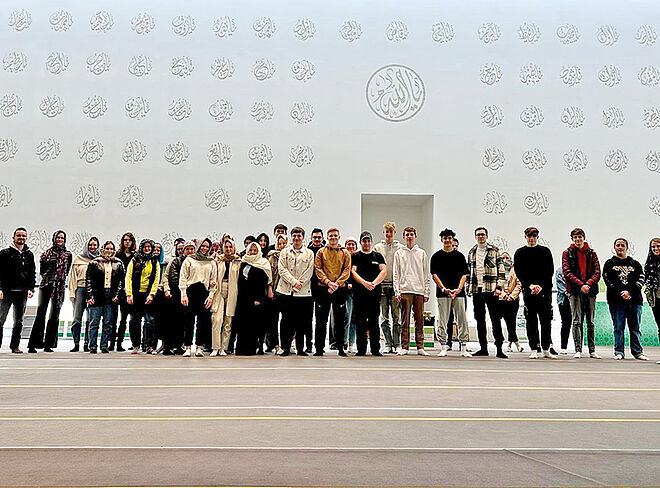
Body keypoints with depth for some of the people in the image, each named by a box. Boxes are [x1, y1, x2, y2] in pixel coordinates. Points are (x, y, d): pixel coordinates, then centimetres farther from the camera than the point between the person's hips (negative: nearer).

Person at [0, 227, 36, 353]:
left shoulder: (29, 254, 13)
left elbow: (32, 273, 14)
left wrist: (31, 288, 3)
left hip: (22, 292, 3)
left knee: (19, 321, 6)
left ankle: (15, 346, 13)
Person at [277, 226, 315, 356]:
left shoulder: (309, 253, 10)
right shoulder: (284, 252, 11)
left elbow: (309, 272, 2)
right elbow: (282, 269, 1)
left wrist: (299, 284, -9)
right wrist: (294, 282, -11)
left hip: (303, 292, 0)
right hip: (286, 291, 0)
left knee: (302, 322, 2)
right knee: (287, 321, 0)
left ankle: (300, 349, 13)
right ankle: (286, 348, 10)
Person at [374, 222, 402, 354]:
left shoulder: (400, 247, 8)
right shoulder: (377, 248, 10)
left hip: (396, 285, -1)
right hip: (382, 285, 1)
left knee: (397, 317, -1)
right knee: (384, 317, 2)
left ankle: (397, 344, 6)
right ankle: (388, 344, 8)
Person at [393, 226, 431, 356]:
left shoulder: (422, 253, 12)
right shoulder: (399, 253, 10)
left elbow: (426, 274, 11)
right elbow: (396, 274, 6)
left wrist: (426, 292, 3)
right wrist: (397, 291, -3)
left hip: (419, 290, 1)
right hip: (405, 290, -1)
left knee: (420, 320, 1)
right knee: (405, 321, -1)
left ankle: (420, 347, 6)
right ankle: (404, 347, 3)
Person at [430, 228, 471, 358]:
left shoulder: (460, 256, 11)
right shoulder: (436, 256, 7)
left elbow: (464, 274, 6)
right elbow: (434, 274, 1)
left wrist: (458, 289, -9)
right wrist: (444, 288, -12)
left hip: (458, 292, 1)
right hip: (442, 293, -1)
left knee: (462, 321, 1)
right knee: (442, 321, -1)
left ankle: (463, 348, 7)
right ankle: (443, 348, 6)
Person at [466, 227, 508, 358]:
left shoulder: (494, 251, 3)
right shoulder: (471, 252, 15)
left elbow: (501, 269, -1)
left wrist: (499, 287, -10)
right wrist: (468, 288, 12)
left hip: (491, 290, -4)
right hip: (476, 290, 5)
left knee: (496, 319, -4)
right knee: (480, 320, 8)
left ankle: (499, 348, -1)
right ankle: (483, 348, 15)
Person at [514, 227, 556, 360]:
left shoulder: (545, 251, 8)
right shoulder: (520, 253, 8)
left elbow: (550, 271, 2)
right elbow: (518, 273, 1)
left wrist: (541, 286, -10)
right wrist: (530, 285, -13)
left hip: (545, 290, 0)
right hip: (528, 290, 0)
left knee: (546, 320, 0)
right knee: (531, 320, 1)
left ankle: (546, 349, 8)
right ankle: (533, 350, 6)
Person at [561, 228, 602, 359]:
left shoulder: (592, 253, 11)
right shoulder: (567, 253, 5)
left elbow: (597, 272, 3)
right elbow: (567, 272, -5)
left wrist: (588, 284, -14)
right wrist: (580, 285, -16)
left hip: (590, 291, 2)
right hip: (575, 291, -2)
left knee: (590, 322, 8)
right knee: (577, 321, -4)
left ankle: (592, 350, 14)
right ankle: (578, 350, -1)